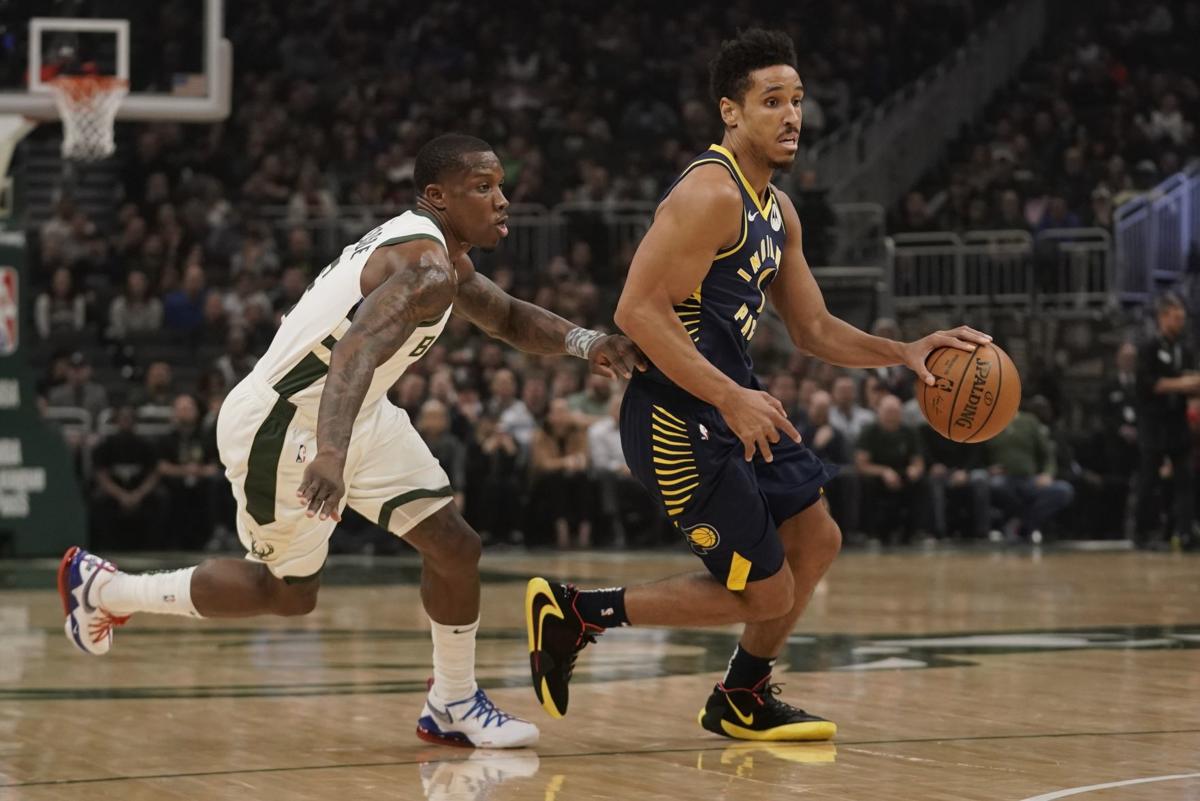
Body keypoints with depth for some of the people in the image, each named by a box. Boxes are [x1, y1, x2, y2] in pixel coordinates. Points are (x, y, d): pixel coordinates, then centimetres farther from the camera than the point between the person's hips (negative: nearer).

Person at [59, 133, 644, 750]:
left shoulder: (440, 254, 6)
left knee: (454, 547, 2)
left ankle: (453, 706, 16)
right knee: (289, 593, 7)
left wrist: (582, 342, -3)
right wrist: (330, 456, -56)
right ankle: (103, 588, 21)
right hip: (280, 426, -10)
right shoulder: (425, 269, -26)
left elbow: (509, 319, 18)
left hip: (349, 417, 10)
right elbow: (355, 354, -41)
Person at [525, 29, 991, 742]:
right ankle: (575, 612, 4)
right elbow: (639, 310, -25)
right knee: (765, 592, -5)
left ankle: (743, 701, 33)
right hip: (680, 416, -10)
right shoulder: (710, 194, -18)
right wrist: (731, 399, -30)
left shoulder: (779, 211, 13)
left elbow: (814, 329, 19)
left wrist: (906, 352, 4)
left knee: (817, 541, 17)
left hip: (735, 402, 10)